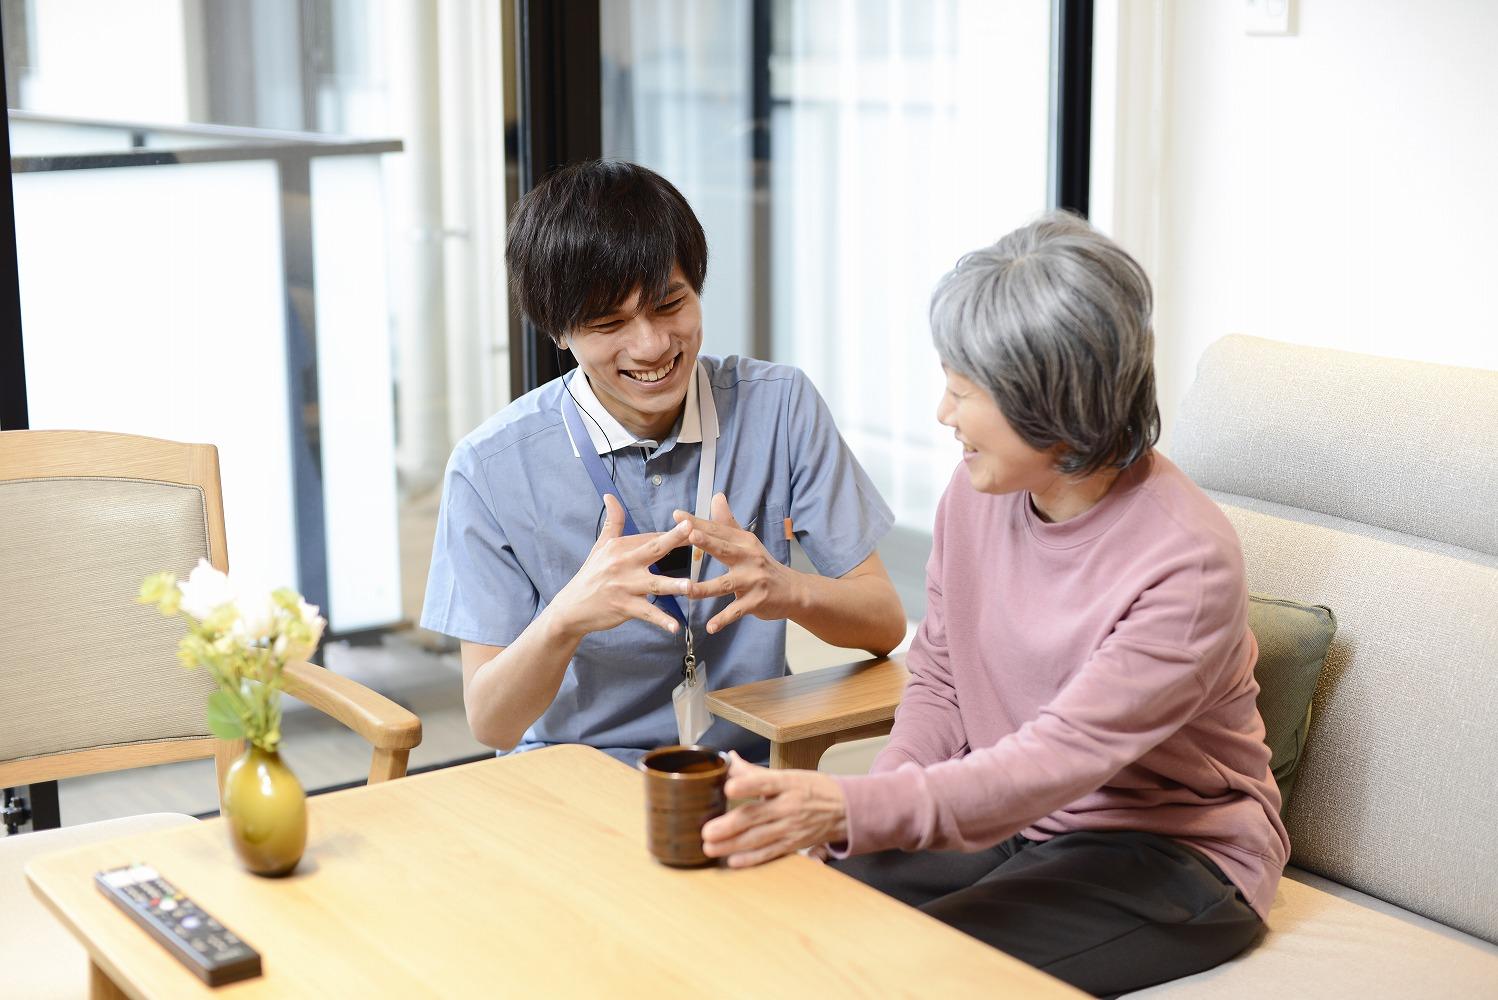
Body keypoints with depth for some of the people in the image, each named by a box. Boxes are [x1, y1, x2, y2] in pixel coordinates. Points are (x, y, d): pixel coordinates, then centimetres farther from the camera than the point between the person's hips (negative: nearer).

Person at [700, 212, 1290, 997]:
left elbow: (1057, 760, -30)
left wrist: (852, 811, -42)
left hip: (1167, 853, -6)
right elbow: (937, 681, 8)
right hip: (1005, 818, 6)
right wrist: (874, 808, -12)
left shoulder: (1188, 563, -24)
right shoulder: (978, 492, -4)